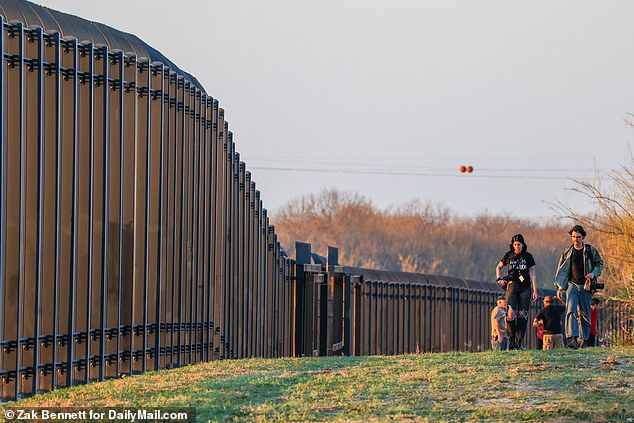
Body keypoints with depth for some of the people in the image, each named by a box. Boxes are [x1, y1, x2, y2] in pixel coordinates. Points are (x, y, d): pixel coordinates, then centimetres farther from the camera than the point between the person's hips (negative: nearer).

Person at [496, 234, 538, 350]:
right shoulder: (509, 255, 8)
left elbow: (532, 275, 4)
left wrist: (535, 291, -2)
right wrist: (498, 278, 5)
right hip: (512, 287, 0)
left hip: (525, 288, 0)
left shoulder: (528, 256, 5)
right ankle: (512, 338, -2)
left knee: (522, 314, -5)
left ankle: (520, 341, -2)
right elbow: (498, 267, 23)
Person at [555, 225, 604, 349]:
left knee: (584, 314, 4)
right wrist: (560, 288, 4)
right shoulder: (567, 253, 7)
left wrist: (593, 274, -10)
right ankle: (573, 339, -29)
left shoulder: (591, 250, 3)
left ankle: (583, 339, 17)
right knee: (571, 310, -19)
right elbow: (561, 271, 12)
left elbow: (599, 264, 11)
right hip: (572, 285, 0)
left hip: (586, 286, 0)